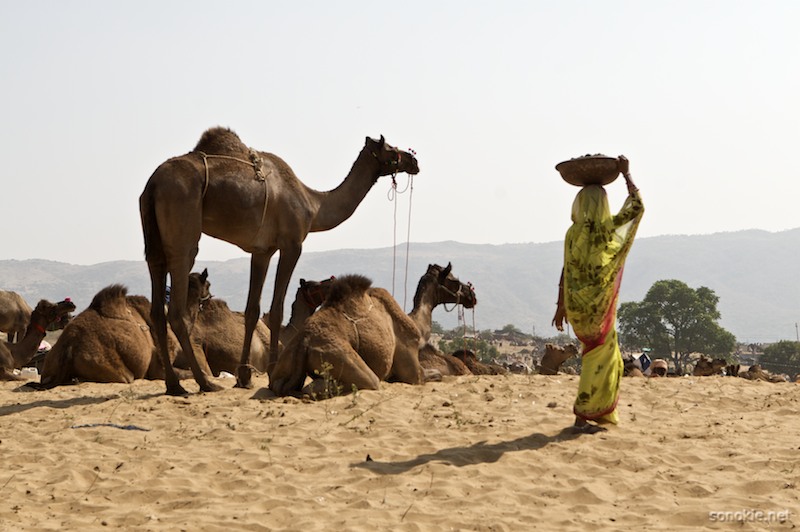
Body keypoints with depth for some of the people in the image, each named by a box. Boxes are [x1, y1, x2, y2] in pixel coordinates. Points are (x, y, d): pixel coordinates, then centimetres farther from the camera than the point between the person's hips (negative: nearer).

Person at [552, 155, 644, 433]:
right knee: (598, 360, 3)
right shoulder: (608, 230, -12)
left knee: (602, 355, 20)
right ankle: (583, 417, 1)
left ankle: (601, 413, 25)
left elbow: (565, 272, 3)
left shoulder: (572, 233, 0)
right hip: (599, 306, -5)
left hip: (575, 304, 5)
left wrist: (561, 306, 11)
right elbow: (637, 206, -1)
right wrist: (626, 173, 6)